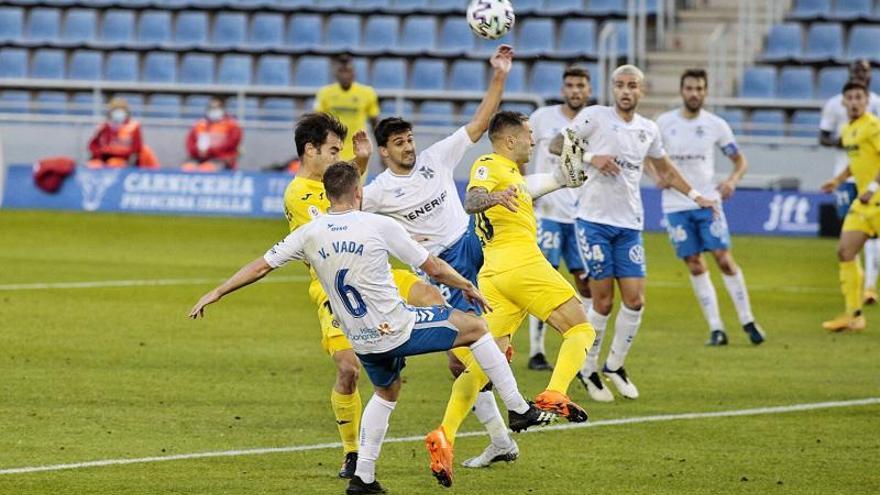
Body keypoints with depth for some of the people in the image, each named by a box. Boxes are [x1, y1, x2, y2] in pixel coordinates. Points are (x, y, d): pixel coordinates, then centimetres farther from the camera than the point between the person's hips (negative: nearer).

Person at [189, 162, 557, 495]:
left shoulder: (309, 234, -3)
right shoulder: (379, 226, -12)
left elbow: (260, 267, 3)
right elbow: (433, 268, -5)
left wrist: (215, 295, 14)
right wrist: (468, 287, 13)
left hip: (362, 341, 5)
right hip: (400, 329, -5)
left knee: (386, 393, 31)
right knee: (475, 327, 13)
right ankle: (519, 410, 15)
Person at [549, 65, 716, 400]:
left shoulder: (648, 130, 13)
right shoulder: (595, 116, -2)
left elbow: (665, 170, 30)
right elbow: (556, 145, -4)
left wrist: (694, 195, 27)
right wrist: (589, 157, -18)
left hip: (630, 225, 4)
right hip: (594, 221, -4)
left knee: (635, 300, -2)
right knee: (603, 301, -5)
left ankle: (614, 365, 16)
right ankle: (588, 369, 11)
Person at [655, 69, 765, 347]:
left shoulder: (716, 125, 0)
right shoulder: (664, 123, 0)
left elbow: (740, 161, 8)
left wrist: (732, 181, -13)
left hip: (708, 201, -1)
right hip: (676, 205, 1)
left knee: (723, 259, -9)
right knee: (695, 266, -1)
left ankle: (747, 321, 2)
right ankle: (716, 329, 4)